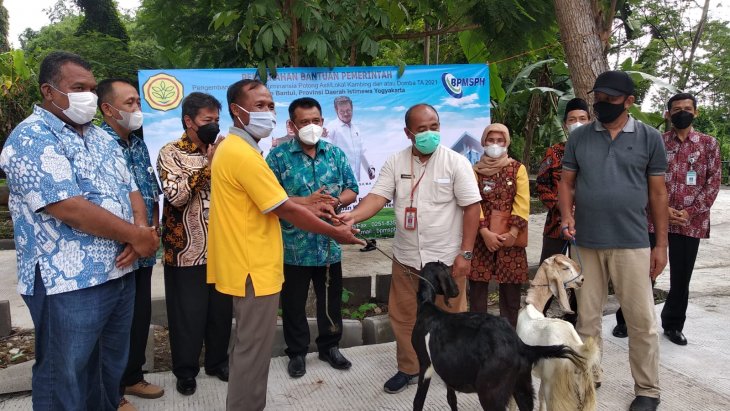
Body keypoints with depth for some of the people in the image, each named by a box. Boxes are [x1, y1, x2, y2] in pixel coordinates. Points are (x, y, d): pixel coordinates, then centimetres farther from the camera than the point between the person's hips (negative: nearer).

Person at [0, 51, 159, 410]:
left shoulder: (102, 138, 13)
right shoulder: (32, 139, -13)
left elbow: (130, 189, 12)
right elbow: (69, 208, -23)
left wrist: (142, 228, -10)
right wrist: (135, 235, -17)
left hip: (120, 272, 8)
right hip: (69, 284, -8)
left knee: (112, 367, 21)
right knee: (65, 381, 8)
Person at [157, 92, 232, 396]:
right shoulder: (171, 153, -5)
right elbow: (176, 196, -19)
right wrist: (208, 165, -21)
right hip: (186, 251, -5)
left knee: (221, 309, 13)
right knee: (188, 313, 5)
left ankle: (218, 361, 32)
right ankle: (185, 370, 24)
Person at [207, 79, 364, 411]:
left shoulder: (233, 148, 12)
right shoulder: (243, 154, -21)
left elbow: (268, 200, 17)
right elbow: (285, 210, -20)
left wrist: (309, 208, 9)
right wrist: (335, 232, -10)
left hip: (246, 263, 11)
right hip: (255, 267, -11)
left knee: (247, 344, 21)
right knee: (254, 349, 2)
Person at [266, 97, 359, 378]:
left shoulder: (335, 153, 6)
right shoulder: (278, 156, -6)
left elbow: (351, 189, 7)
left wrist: (337, 201, -15)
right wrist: (306, 201, -22)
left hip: (330, 244, 3)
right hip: (294, 246, -3)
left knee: (331, 300, 16)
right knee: (294, 303, 11)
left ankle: (329, 346, 35)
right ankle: (297, 353, 29)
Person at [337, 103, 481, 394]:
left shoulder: (456, 162, -8)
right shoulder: (395, 163, 1)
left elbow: (471, 207, -9)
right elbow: (378, 196, -8)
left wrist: (465, 253, -12)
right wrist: (353, 216, -29)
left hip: (447, 258, -3)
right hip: (406, 258, 3)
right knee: (403, 317, 13)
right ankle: (408, 369, 32)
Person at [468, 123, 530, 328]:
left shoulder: (518, 168, 6)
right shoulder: (475, 170, 6)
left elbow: (522, 202, -4)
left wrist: (512, 232, -14)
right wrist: (485, 232, -16)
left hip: (510, 237, 0)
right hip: (481, 237, 0)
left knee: (511, 288, 5)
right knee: (477, 287, 2)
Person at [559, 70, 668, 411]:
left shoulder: (649, 138, 1)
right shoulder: (579, 137, 5)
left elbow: (657, 194, 3)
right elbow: (566, 183, 8)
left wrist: (661, 244, 2)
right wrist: (567, 215, -12)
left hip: (632, 244, -1)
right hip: (586, 243, 2)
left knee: (641, 320, 5)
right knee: (587, 316, 11)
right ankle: (588, 377, 27)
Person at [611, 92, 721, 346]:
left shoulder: (708, 144, 5)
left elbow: (713, 183, 1)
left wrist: (690, 212, -9)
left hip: (691, 223, 1)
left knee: (681, 278, 9)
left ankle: (673, 325, 26)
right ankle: (625, 320, 18)